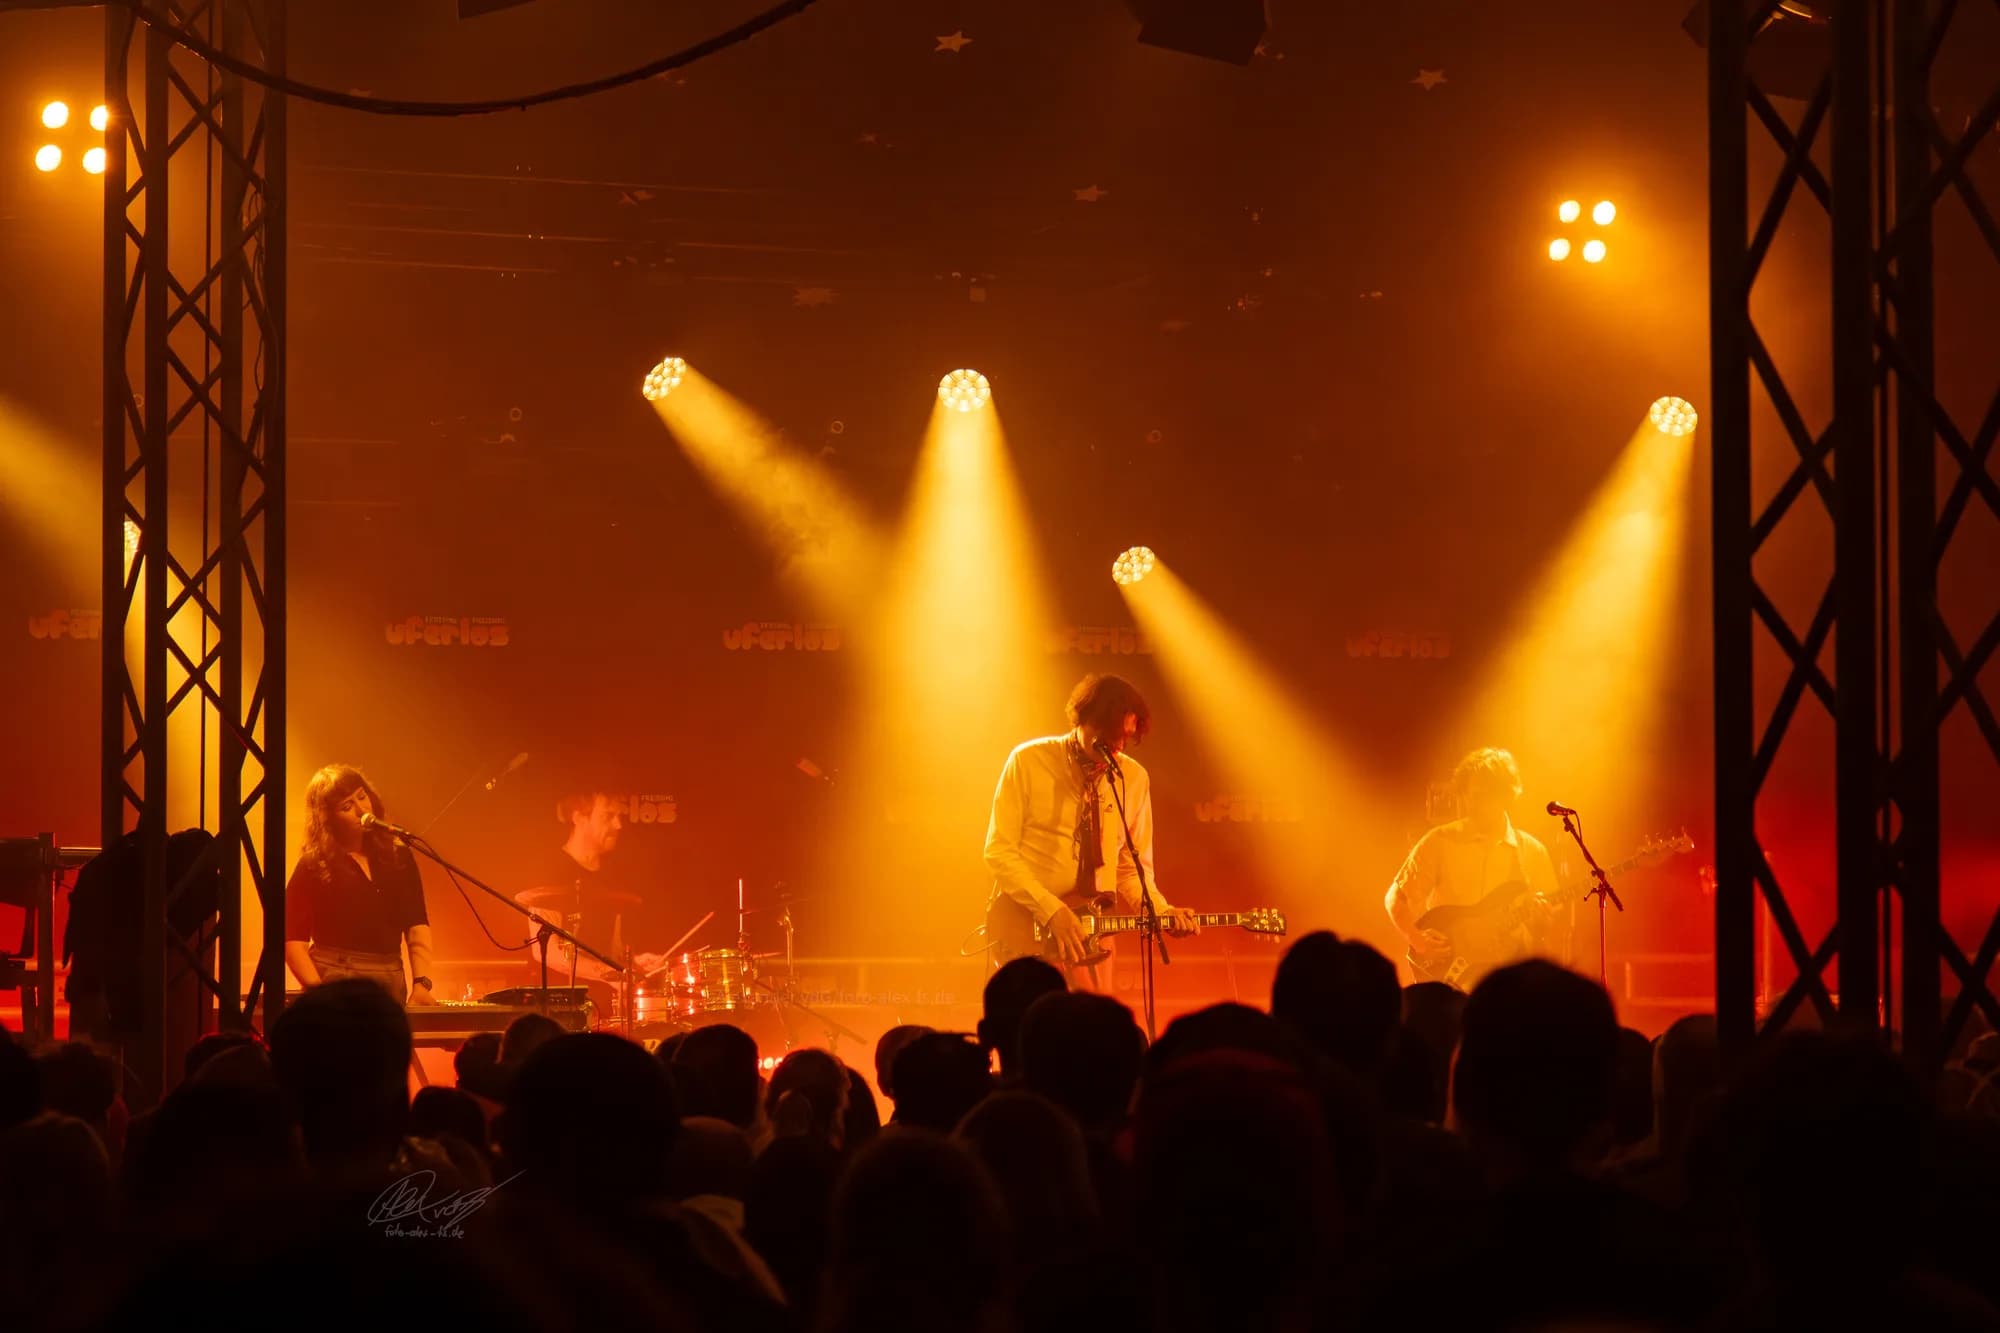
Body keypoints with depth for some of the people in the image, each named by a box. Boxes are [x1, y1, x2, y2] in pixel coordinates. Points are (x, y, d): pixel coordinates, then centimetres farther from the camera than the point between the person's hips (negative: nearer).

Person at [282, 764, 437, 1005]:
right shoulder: (314, 866, -2)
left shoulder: (398, 857, 9)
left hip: (390, 985, 3)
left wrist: (421, 984, -10)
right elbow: (293, 940, -7)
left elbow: (417, 926, 4)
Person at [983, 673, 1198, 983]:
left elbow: (1132, 870, 12)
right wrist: (1050, 910, -17)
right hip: (1023, 924, -4)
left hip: (1090, 933, 4)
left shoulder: (1134, 779, 6)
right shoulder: (1029, 761, -5)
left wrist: (1162, 913, -7)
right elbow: (999, 852, -7)